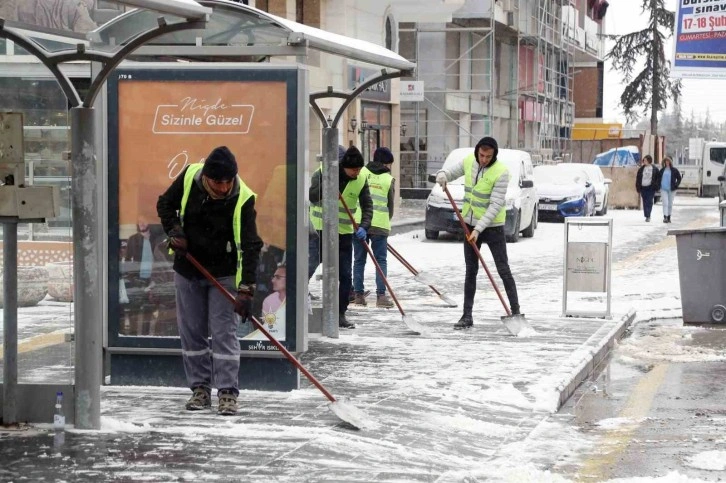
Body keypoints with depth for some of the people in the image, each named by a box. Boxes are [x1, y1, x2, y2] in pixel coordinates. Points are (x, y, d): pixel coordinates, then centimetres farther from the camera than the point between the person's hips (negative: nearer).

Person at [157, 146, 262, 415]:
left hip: (223, 274, -3)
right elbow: (165, 204, 5)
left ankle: (228, 392, -2)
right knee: (191, 331, 8)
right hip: (187, 270, 3)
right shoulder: (189, 177, -14)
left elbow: (250, 246, -26)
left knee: (224, 332, -6)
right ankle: (200, 388, 18)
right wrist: (174, 231, -13)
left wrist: (246, 290, -32)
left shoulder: (243, 199, -23)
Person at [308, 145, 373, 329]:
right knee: (308, 269, -8)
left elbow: (367, 206, -2)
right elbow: (312, 197, -23)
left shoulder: (361, 180, -3)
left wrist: (364, 226, -18)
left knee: (345, 276, 3)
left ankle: (340, 315, 13)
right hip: (319, 230, -3)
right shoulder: (323, 173, -12)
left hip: (344, 233, 3)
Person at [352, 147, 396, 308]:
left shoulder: (361, 172, 4)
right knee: (381, 261, 3)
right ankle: (381, 295, -5)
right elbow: (390, 205, 7)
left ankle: (359, 295, 9)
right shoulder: (389, 179, 3)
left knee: (359, 260, 9)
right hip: (379, 224, -1)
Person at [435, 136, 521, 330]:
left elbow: (495, 206, -22)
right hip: (471, 225, 5)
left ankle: (515, 311, 6)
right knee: (471, 271, 8)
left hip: (492, 227, -5)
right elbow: (451, 172, 11)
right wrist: (442, 175, -14)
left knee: (503, 270, -2)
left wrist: (479, 229, -27)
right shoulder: (468, 161, -3)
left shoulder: (501, 172, -20)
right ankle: (467, 316, 12)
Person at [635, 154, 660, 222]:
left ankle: (648, 216, -13)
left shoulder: (655, 169, 3)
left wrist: (656, 187, -4)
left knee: (649, 202, -11)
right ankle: (647, 216, 13)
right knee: (645, 202, 5)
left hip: (650, 188, -3)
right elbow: (638, 179, 11)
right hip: (643, 188, 3)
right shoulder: (641, 169, 9)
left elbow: (658, 179, 6)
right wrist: (638, 189, 6)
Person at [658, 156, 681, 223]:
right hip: (663, 189, 0)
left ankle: (669, 218, 19)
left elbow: (679, 178, 5)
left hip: (671, 190, 0)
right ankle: (665, 217, -17)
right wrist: (659, 185, 6)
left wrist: (676, 185, -5)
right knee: (665, 203, -11)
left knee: (670, 204, 8)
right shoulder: (662, 170, 6)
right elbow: (658, 178, 18)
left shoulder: (674, 170, -1)